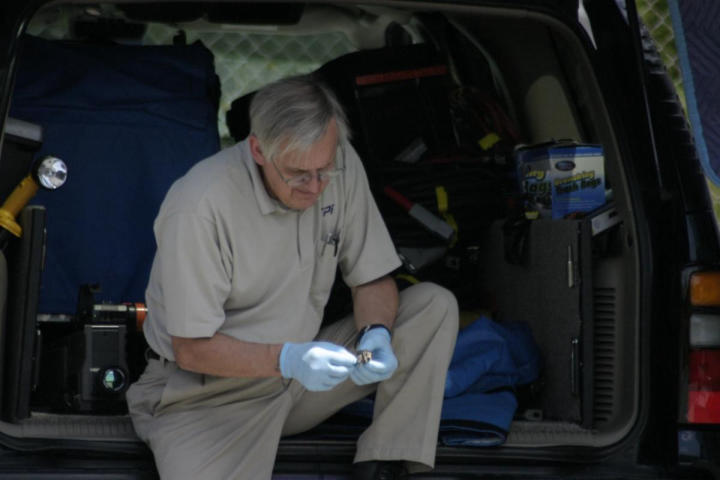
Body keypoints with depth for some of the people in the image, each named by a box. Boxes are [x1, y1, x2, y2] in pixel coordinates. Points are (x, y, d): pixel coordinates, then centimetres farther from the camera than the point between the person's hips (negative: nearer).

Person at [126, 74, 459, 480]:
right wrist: (287, 360, -35)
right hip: (210, 392, -6)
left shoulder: (340, 166, -9)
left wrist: (376, 334, -22)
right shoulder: (199, 207, -25)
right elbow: (191, 350, -20)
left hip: (303, 364, 6)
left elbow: (373, 280, 1)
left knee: (435, 306, -10)